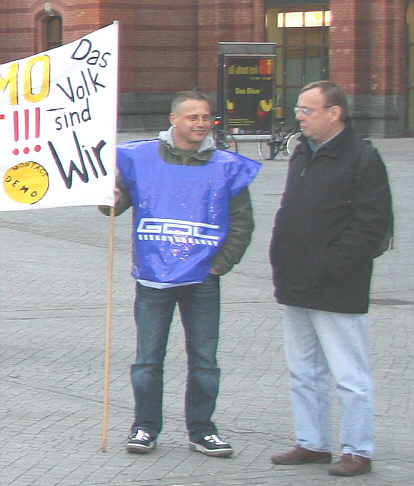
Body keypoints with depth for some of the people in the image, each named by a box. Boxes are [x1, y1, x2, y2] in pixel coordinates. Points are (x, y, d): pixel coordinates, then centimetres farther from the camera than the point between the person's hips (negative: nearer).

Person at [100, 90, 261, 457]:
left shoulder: (227, 166, 3)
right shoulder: (140, 158, 2)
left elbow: (242, 222, 8)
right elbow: (116, 202, 5)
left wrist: (221, 264, -1)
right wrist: (111, 200, -19)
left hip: (203, 281, 1)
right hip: (152, 278, -1)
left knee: (204, 360, 5)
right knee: (148, 359, 3)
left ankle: (201, 429, 16)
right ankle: (145, 427, 16)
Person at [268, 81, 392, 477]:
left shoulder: (362, 158, -11)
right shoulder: (303, 154, 14)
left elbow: (372, 222, -17)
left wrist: (331, 266, -19)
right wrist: (280, 259, 11)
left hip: (336, 291, -8)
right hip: (296, 288, 9)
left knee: (350, 376, -2)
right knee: (304, 373, 14)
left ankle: (357, 451, 5)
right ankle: (312, 443, 24)